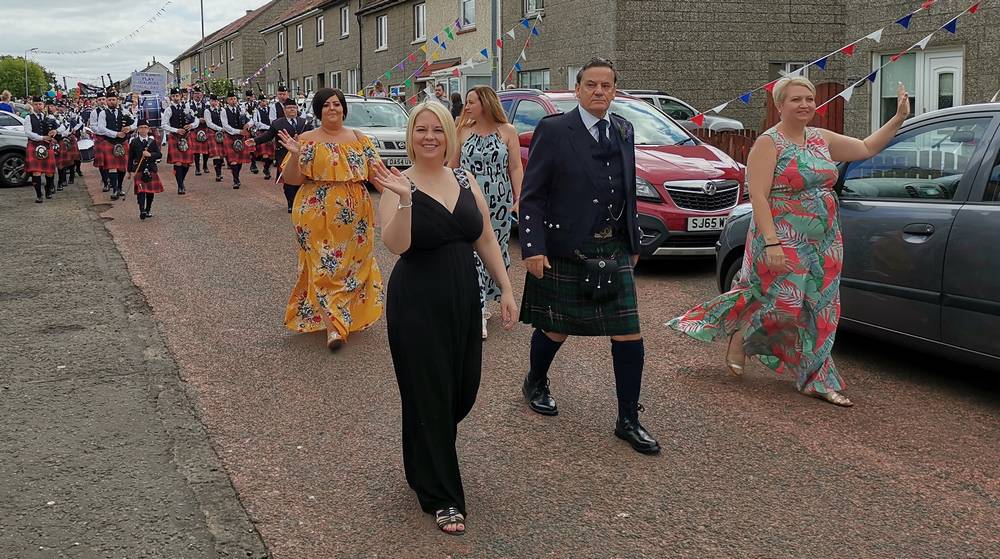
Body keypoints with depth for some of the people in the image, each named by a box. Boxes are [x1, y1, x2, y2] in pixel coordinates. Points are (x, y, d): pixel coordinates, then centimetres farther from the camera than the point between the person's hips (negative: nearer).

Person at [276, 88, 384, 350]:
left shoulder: (359, 139, 8)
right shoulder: (307, 140, 1)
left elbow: (375, 173, 7)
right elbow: (292, 178, -3)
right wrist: (295, 154, -20)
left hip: (355, 216, 3)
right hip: (319, 216, -3)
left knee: (353, 264, 10)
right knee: (325, 266, -7)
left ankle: (350, 316, 28)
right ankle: (333, 325, -8)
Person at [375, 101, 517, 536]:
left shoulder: (466, 181, 6)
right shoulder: (399, 186, -8)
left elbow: (486, 239, 9)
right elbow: (395, 244, -23)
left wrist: (506, 290, 4)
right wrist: (404, 198, -35)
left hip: (464, 300, 5)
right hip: (416, 305, -5)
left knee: (463, 390, 13)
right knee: (429, 395, 2)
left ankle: (427, 455, 45)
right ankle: (441, 498, 16)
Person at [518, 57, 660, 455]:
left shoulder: (624, 131, 9)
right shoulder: (553, 130, -8)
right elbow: (531, 195, -9)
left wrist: (633, 242, 17)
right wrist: (533, 248, -15)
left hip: (613, 251, 4)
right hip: (565, 253, -4)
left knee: (629, 336, 1)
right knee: (556, 329, 12)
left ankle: (629, 422, 14)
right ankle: (535, 384, 42)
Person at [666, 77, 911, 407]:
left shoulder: (821, 139, 12)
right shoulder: (769, 144, -9)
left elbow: (867, 148, 22)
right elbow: (758, 197, -17)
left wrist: (898, 119, 12)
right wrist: (771, 242, -25)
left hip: (823, 243, 7)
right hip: (784, 241, -7)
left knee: (818, 311, 6)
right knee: (785, 303, -12)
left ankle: (816, 380, 15)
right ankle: (739, 338, 17)